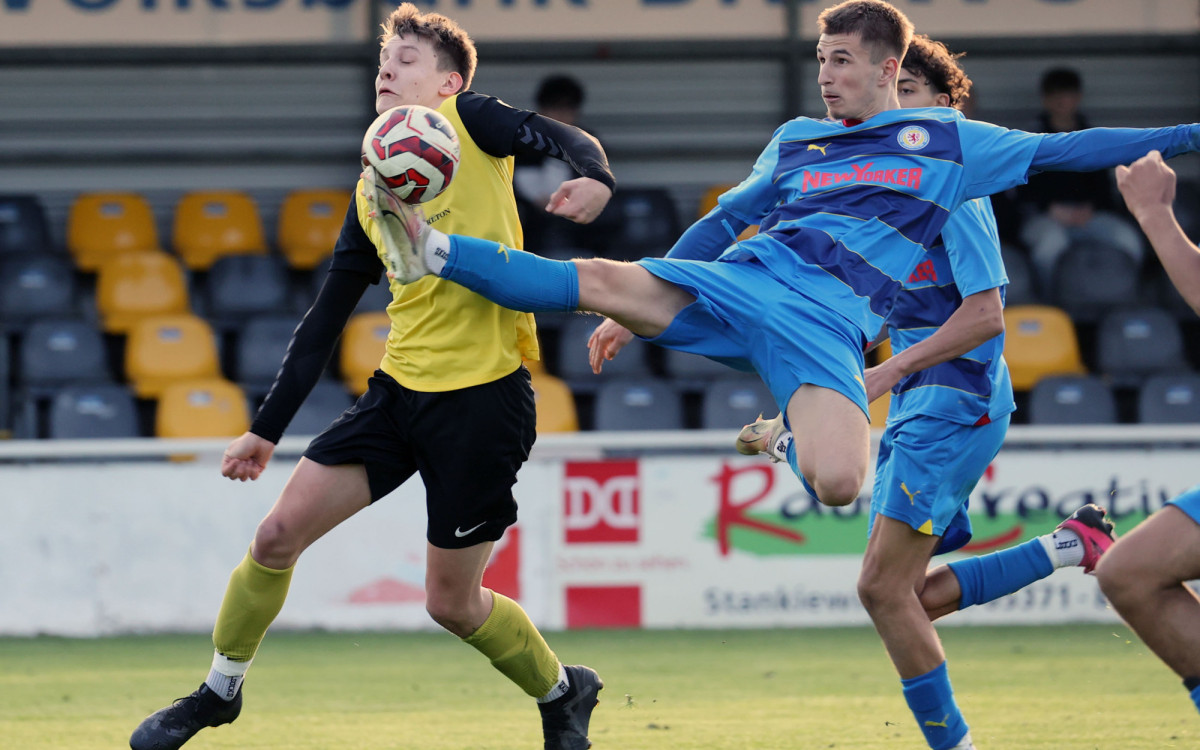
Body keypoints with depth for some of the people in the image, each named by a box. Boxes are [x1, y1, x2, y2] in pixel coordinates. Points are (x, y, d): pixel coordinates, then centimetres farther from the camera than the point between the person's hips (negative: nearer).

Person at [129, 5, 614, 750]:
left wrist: (594, 178, -40)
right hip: (401, 389, 6)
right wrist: (266, 430, 16)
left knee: (451, 601, 0)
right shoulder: (371, 192, 15)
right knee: (279, 533, -3)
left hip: (485, 395, -6)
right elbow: (324, 323, 18)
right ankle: (221, 689, 17)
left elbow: (561, 137, -16)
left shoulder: (468, 122, 0)